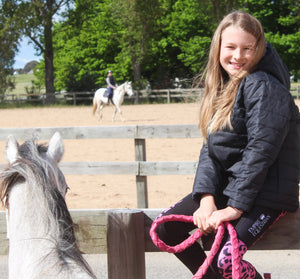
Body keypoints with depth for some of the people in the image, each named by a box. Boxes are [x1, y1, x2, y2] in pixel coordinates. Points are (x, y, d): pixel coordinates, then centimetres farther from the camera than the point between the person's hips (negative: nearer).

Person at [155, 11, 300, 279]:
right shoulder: (222, 88, 11)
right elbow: (209, 149, 6)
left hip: (266, 195, -9)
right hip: (224, 188, 9)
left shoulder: (262, 87, -16)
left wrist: (235, 208, -22)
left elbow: (259, 152, -22)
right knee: (165, 227, 1)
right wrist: (206, 199, -9)